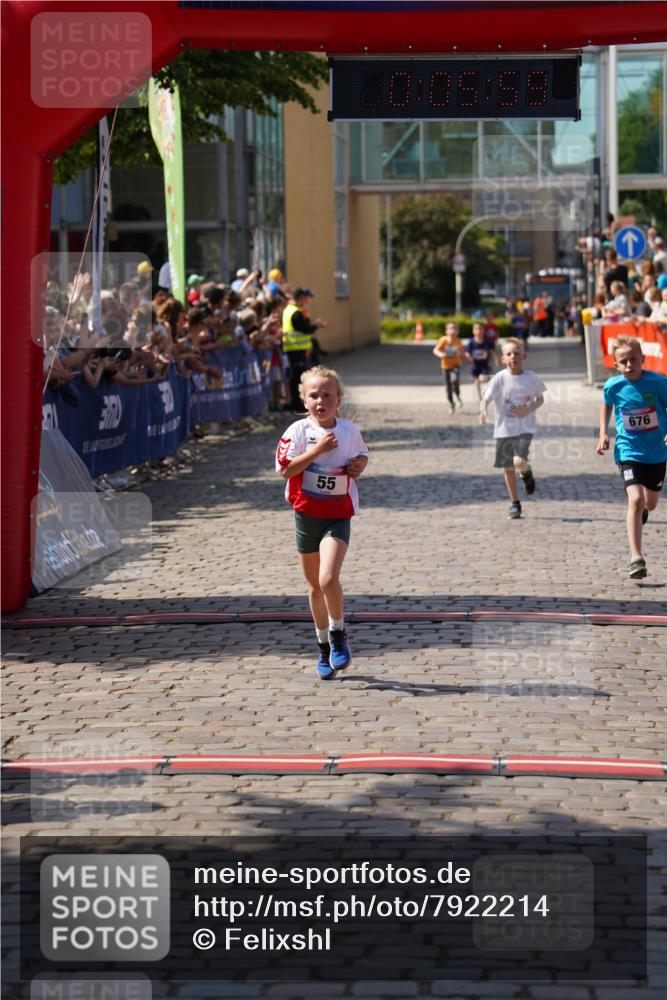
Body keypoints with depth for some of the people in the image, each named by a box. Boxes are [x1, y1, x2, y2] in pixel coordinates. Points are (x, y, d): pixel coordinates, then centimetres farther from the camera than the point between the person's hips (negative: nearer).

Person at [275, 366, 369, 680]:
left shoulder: (350, 430, 0)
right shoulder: (298, 431, -7)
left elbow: (363, 454, 19)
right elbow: (285, 469, -14)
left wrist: (359, 465, -3)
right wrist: (317, 450, -21)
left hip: (337, 515, -1)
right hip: (307, 514, 1)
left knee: (328, 579, -21)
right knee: (315, 586, 12)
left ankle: (338, 635, 2)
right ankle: (324, 648, 27)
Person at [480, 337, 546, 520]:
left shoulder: (532, 378, -3)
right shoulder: (500, 378, -8)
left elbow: (540, 399, 9)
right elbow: (486, 397, -13)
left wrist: (528, 410, -10)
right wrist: (484, 410, -36)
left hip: (525, 427, -1)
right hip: (504, 428, 1)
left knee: (519, 461, -21)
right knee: (508, 468, 8)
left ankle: (527, 473, 17)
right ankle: (515, 504, 24)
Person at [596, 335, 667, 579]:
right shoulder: (613, 386, -9)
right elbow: (607, 406, 13)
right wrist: (603, 434, 3)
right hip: (629, 452, -2)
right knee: (635, 500, -20)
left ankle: (642, 511, 61)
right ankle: (636, 559, -22)